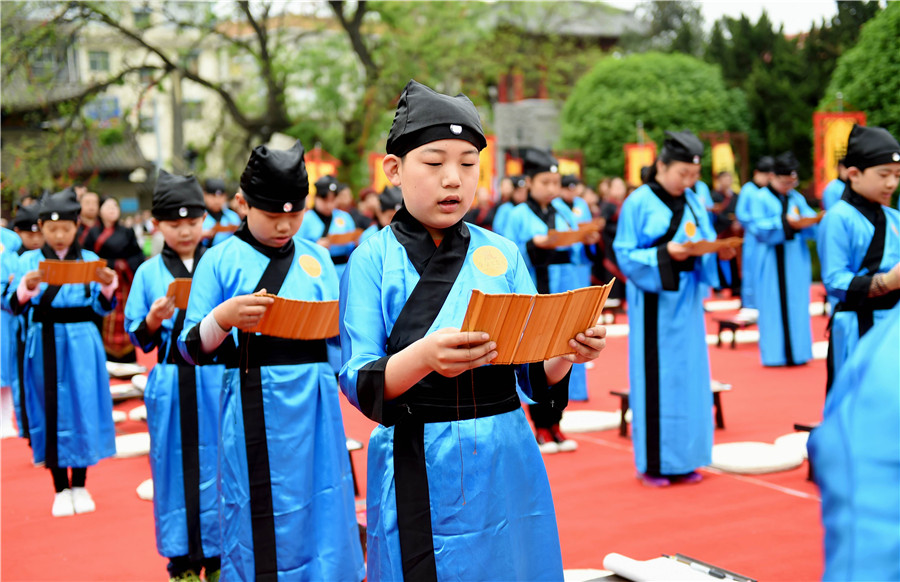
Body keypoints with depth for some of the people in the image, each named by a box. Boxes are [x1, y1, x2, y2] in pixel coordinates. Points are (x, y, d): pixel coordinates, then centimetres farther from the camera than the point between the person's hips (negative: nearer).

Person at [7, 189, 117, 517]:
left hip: (81, 345, 0)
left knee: (83, 408, 1)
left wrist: (107, 286, -18)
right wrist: (26, 288, -26)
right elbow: (14, 306, -6)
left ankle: (80, 486, 14)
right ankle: (61, 489, 13)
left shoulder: (89, 260, 6)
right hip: (45, 345, 0)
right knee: (51, 412, 3)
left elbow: (103, 308, 2)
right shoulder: (29, 261, 4)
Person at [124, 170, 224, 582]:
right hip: (171, 382, 0)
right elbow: (136, 337, 6)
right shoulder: (148, 273, 6)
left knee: (218, 463, 2)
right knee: (176, 467, 5)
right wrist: (153, 321, -14)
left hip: (217, 379, 0)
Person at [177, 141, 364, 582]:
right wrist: (223, 317, -22)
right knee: (261, 525, 3)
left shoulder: (317, 258, 11)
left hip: (316, 407, 4)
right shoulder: (220, 261, -1)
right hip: (256, 409, -3)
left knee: (322, 512, 9)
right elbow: (192, 350, -3)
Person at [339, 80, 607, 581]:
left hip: (507, 465, 4)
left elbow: (535, 377, 5)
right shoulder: (375, 259, -5)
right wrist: (423, 357, -32)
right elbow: (359, 385, -12)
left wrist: (566, 351, -17)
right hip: (419, 476, -3)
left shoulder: (502, 254, 5)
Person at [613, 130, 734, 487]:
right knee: (655, 379, -1)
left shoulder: (693, 203, 9)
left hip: (687, 301, 6)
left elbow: (705, 246, 11)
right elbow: (626, 256, -10)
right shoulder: (638, 203, -7)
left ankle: (682, 459, 18)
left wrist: (718, 252, -11)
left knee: (689, 376, 8)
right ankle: (652, 464, 8)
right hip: (655, 304, -6)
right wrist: (665, 253, -23)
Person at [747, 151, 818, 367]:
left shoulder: (797, 198, 12)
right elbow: (757, 228, -12)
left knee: (798, 306, 5)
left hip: (797, 261, 4)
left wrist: (805, 222, -16)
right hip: (773, 261, -4)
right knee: (774, 306, -3)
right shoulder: (760, 198, -1)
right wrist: (785, 222, -20)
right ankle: (775, 353, 2)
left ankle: (797, 351, 11)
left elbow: (813, 226, 6)